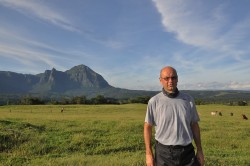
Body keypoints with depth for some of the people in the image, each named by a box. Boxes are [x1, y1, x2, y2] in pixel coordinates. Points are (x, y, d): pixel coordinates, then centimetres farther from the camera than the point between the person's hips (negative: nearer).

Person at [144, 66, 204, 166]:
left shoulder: (188, 100, 0)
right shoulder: (154, 102, -9)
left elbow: (194, 125, 7)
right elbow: (147, 127, -3)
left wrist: (199, 150, 6)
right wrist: (148, 154, -5)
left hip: (187, 152, 3)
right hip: (164, 152, -2)